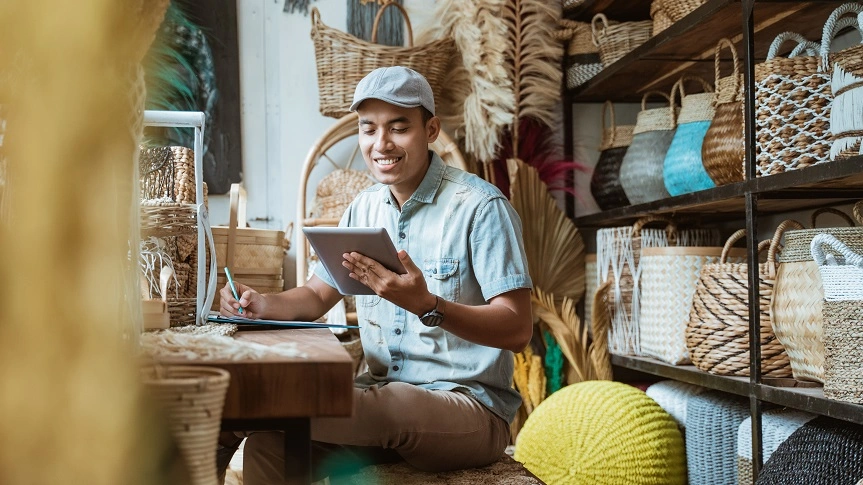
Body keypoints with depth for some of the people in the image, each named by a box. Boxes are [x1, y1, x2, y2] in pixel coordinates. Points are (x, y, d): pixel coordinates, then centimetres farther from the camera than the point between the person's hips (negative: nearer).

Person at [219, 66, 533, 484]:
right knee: (267, 443, -19)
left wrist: (427, 306, -33)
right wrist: (261, 304, -3)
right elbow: (317, 296, 19)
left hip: (468, 405, -6)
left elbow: (518, 330, -17)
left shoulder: (481, 206, -11)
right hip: (382, 394, 6)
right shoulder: (364, 209, 12)